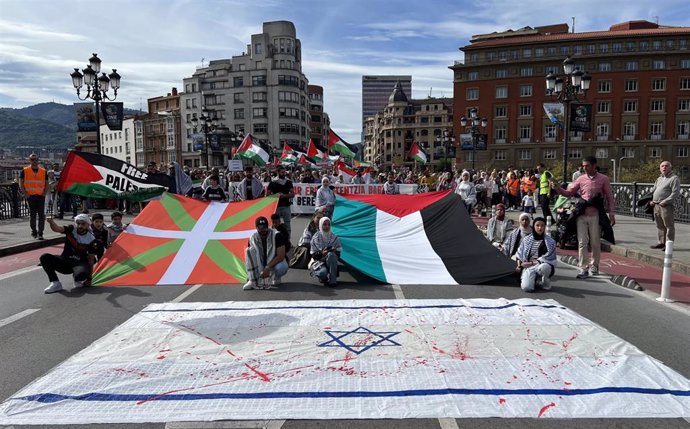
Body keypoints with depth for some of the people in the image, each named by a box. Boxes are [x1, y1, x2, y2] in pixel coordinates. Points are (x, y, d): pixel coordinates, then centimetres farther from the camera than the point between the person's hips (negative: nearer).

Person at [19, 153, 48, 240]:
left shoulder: (43, 171, 7)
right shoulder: (24, 171, 2)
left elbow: (46, 184, 13)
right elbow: (21, 183, 4)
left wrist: (44, 193, 0)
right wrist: (26, 194, -5)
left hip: (41, 196, 1)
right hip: (30, 196, -1)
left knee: (41, 215, -2)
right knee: (32, 215, 6)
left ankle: (40, 233, 4)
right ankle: (34, 231, 20)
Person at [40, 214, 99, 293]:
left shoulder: (91, 239, -10)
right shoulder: (71, 229, -6)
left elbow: (91, 260, -8)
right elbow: (57, 229, -27)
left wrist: (89, 278, -9)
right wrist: (51, 222, -51)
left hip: (80, 263, -3)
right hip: (65, 261, 3)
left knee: (82, 273, -37)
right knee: (45, 257, -21)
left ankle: (78, 280, 4)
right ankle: (55, 283, -13)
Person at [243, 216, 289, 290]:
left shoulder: (277, 236, -19)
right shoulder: (253, 238, -6)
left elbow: (281, 256, -24)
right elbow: (249, 257, -2)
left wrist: (268, 268, -30)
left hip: (276, 262, -3)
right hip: (261, 265, 4)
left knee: (281, 267, -40)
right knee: (250, 250, -22)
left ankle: (276, 277, -1)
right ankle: (253, 281, -22)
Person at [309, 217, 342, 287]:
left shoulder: (334, 238, 0)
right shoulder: (315, 238, -3)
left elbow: (338, 254, -1)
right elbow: (314, 256, -4)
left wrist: (333, 251, -24)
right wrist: (321, 253, -25)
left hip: (331, 262, 2)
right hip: (319, 261, -2)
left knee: (331, 254, -35)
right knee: (323, 273, -37)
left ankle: (332, 280, -27)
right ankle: (324, 278, 3)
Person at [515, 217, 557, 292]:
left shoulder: (550, 241, 1)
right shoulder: (527, 239, 8)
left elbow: (548, 257, -6)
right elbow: (520, 254, 14)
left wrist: (532, 263, -13)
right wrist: (519, 265, -4)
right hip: (528, 267, 2)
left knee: (543, 267, -41)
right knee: (526, 287, -26)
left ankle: (545, 282, -5)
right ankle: (534, 281, 13)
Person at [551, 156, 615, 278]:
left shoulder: (603, 179, 1)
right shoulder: (581, 179, 6)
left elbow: (609, 197, 3)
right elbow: (569, 193, 6)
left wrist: (611, 213, -3)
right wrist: (557, 188, -11)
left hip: (595, 215, -2)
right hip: (582, 215, 2)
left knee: (595, 243, 7)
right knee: (582, 242, 1)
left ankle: (594, 266, 22)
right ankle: (583, 268, 5)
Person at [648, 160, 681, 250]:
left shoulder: (674, 178, -3)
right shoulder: (659, 179, 20)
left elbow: (675, 193, -12)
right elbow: (653, 190, 25)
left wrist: (665, 201, -18)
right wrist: (651, 200, 9)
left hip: (666, 206, -7)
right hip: (656, 205, 8)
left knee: (669, 226, -3)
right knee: (660, 225, 13)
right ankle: (661, 242, 21)